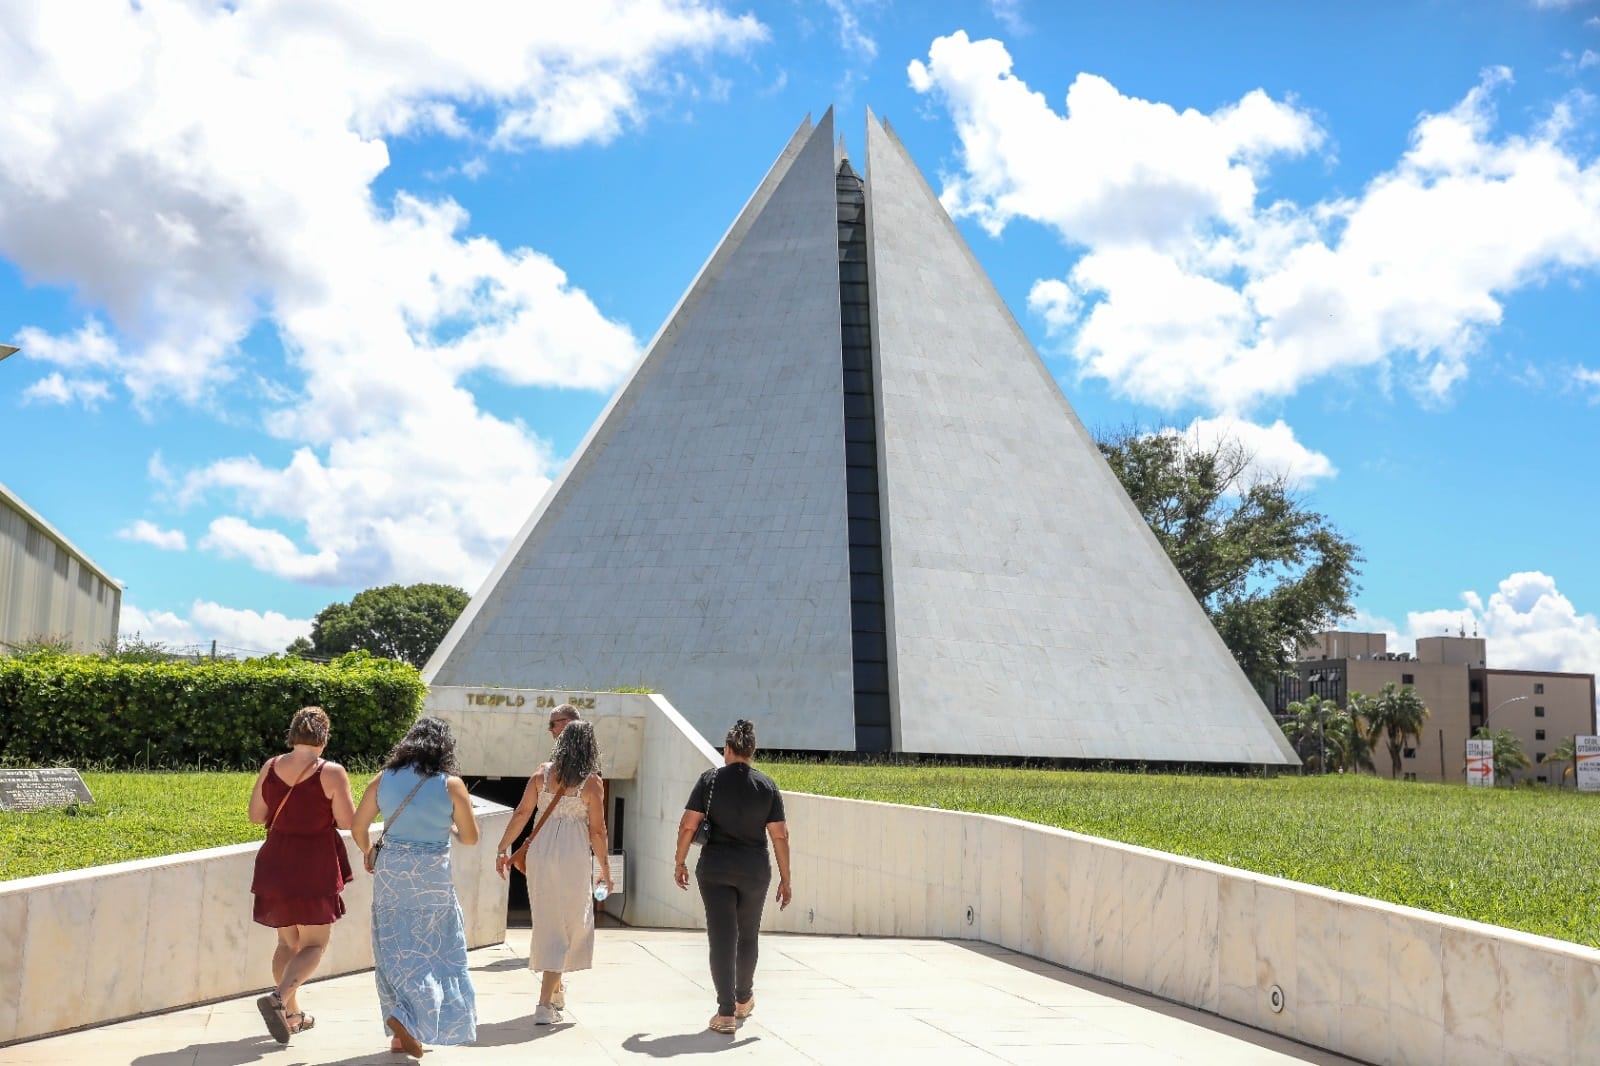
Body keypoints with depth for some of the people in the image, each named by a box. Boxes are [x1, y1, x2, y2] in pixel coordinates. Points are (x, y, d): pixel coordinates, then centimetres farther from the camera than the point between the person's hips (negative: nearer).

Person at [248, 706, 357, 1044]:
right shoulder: (332, 773, -14)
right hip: (316, 867, -5)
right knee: (314, 944, 5)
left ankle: (292, 1014, 22)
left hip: (276, 864, 5)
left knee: (288, 942, 18)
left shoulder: (270, 768, 0)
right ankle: (278, 998, -17)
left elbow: (256, 815, 5)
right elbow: (347, 822, -13)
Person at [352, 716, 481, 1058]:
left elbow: (358, 828, 5)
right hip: (432, 875, -3)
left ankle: (402, 1034, 15)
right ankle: (406, 1016, -8)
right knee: (437, 952, 9)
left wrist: (369, 853, 23)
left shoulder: (384, 780, 1)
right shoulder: (451, 785, -8)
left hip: (390, 871, 4)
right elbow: (470, 838, -2)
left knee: (396, 951, 12)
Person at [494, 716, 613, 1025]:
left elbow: (521, 813, 1)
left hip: (540, 852, 3)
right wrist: (605, 869, 6)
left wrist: (503, 848, 9)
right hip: (574, 857, -3)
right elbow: (597, 831, -5)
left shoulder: (543, 772, 2)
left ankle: (555, 991, 33)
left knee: (546, 921, 17)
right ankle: (546, 1003, -3)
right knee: (567, 925, 5)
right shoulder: (592, 783, -6)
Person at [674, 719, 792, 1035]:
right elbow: (779, 835, -3)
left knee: (722, 937, 1)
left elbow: (688, 825, -7)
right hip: (755, 870, 2)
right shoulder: (767, 786, -1)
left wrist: (680, 862, 5)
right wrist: (785, 879, 3)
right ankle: (744, 999, 37)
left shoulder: (710, 780, -4)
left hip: (715, 867, -2)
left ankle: (726, 1013, -3)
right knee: (748, 935, 20)